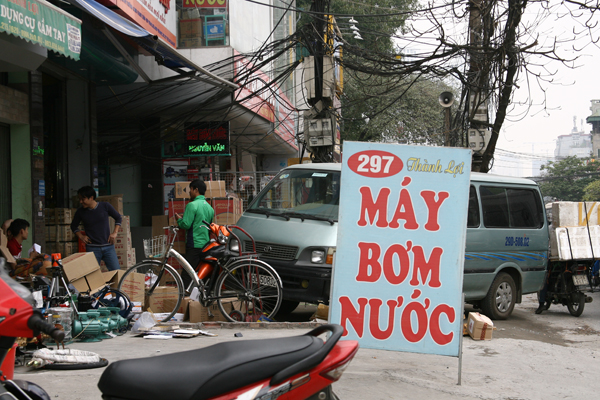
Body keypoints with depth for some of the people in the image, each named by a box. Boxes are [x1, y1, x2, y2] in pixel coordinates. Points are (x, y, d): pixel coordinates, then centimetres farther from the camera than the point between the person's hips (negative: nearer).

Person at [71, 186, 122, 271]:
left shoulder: (105, 206, -2)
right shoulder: (80, 212, 1)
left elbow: (118, 218, 12)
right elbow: (74, 226, 18)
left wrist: (115, 233, 2)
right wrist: (81, 236, 3)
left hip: (108, 246, 0)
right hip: (92, 248, 0)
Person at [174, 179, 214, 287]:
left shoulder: (192, 205, -11)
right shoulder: (209, 207, 14)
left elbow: (186, 225, -16)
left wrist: (179, 219, 5)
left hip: (194, 245, -7)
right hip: (206, 245, 8)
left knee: (187, 275, -7)